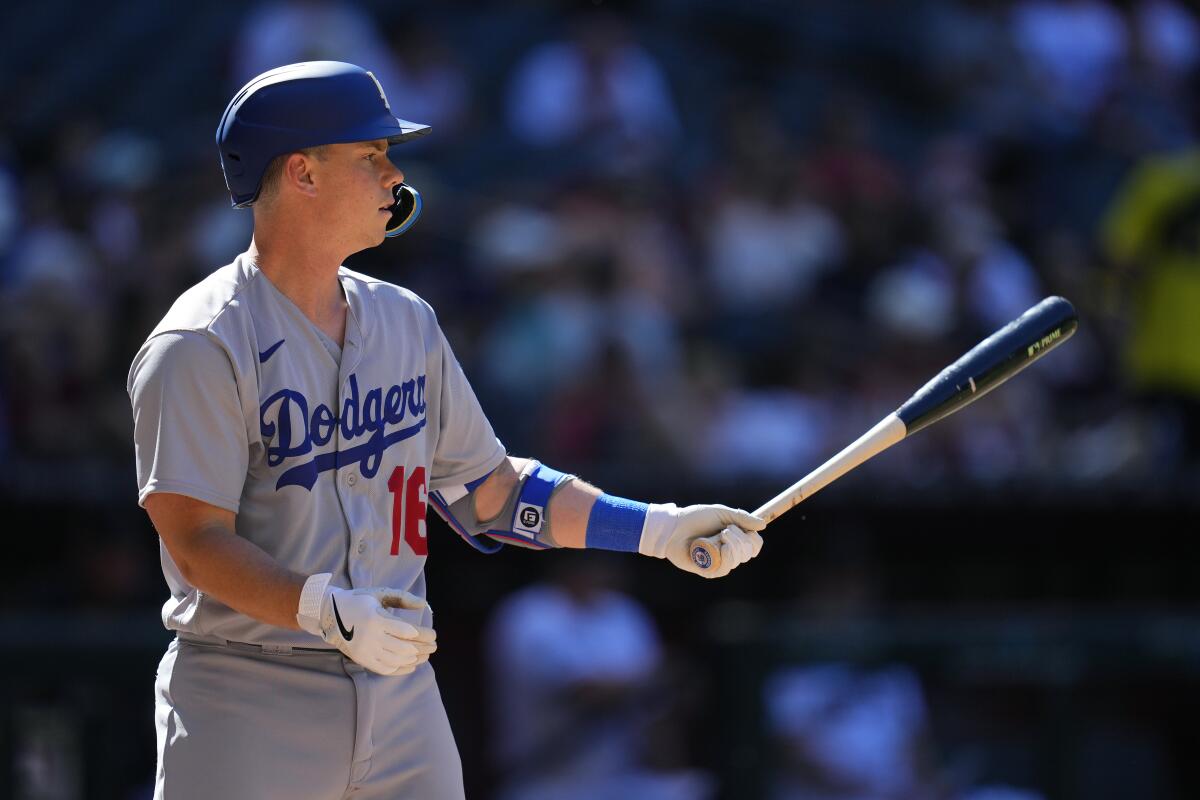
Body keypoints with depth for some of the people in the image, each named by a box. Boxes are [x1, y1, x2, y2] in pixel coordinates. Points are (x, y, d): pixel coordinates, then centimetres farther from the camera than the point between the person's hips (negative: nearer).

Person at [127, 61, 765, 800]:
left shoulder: (406, 323, 12)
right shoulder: (201, 347, -11)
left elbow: (486, 488, 18)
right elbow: (196, 540, -17)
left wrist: (659, 530, 11)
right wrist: (326, 610, -31)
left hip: (400, 701, 6)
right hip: (246, 705, -6)